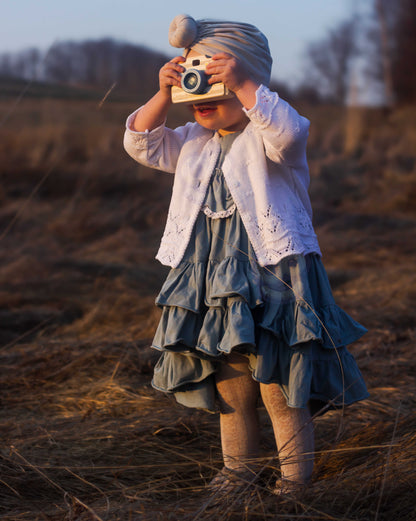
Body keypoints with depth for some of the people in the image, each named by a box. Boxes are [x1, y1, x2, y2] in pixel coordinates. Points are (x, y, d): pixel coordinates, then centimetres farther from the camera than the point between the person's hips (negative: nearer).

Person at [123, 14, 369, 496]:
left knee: (279, 382, -2)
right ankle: (238, 464, 29)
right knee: (228, 383, 14)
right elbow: (142, 143, 10)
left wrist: (242, 82, -33)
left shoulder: (266, 136, -9)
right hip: (211, 282, 7)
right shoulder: (194, 142, 13)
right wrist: (163, 95, -3)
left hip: (271, 276, -7)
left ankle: (296, 470, 11)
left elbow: (288, 132, -31)